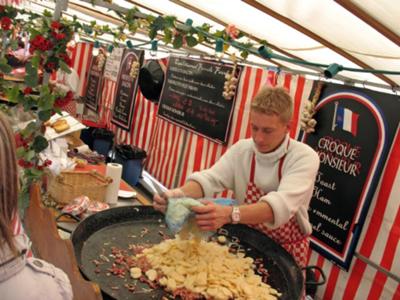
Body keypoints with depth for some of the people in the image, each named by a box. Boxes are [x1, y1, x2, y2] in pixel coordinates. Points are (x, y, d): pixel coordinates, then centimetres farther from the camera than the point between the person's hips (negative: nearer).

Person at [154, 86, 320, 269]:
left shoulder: (305, 158, -19)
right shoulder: (241, 150, -5)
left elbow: (281, 205, -35)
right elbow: (210, 179, -18)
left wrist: (229, 214, -51)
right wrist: (179, 194, -40)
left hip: (285, 253, -3)